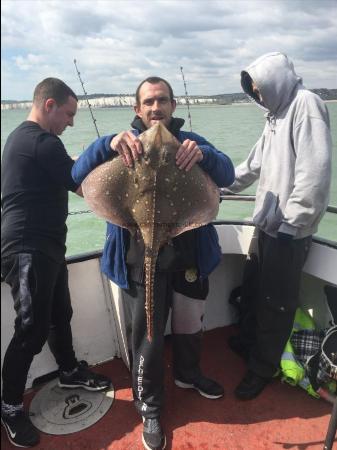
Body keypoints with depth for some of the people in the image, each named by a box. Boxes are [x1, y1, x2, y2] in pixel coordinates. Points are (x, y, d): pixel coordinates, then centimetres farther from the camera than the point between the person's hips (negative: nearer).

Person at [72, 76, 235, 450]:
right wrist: (109, 144, -32)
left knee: (190, 323, 22)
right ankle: (149, 408, 32)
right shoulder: (124, 145, 0)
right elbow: (78, 175, -13)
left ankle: (188, 374, 52)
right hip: (142, 259, -2)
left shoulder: (191, 142, 4)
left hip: (189, 253, 3)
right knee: (146, 336, 7)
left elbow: (227, 175, -9)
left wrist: (204, 154, -32)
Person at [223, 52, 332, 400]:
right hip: (268, 224, 9)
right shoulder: (277, 113, 17)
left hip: (289, 231, -9)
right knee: (258, 290, 22)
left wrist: (292, 224, -22)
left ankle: (262, 368, 25)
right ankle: (249, 342, 44)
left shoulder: (306, 104, -12)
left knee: (277, 302, 6)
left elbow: (315, 171, -22)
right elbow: (255, 164, 23)